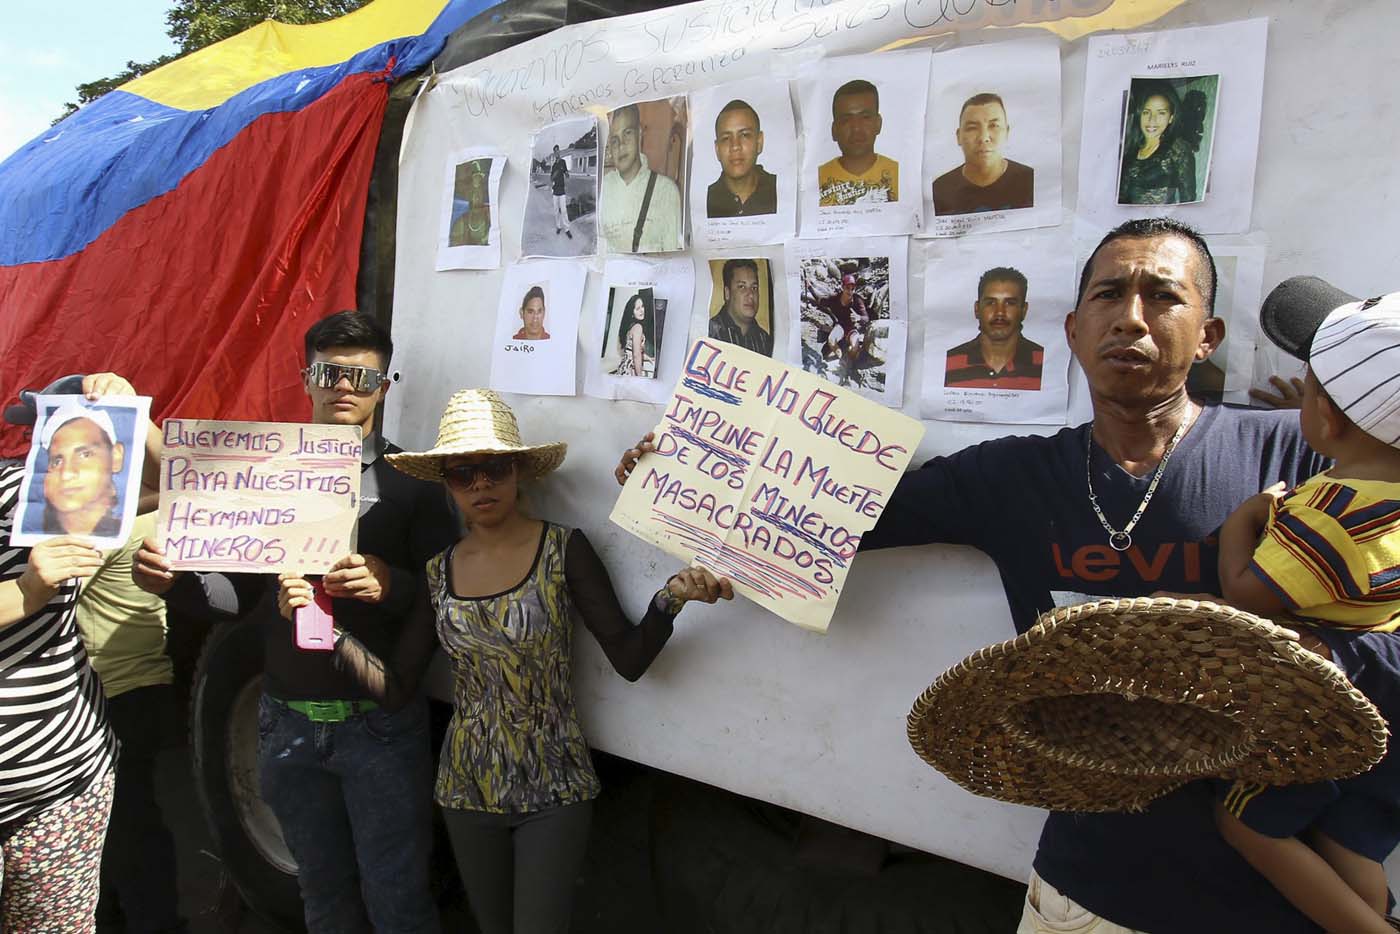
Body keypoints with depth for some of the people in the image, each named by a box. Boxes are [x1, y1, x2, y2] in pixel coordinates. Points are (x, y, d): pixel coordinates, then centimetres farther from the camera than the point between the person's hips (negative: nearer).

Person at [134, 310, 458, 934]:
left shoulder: (408, 480, -4)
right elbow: (241, 592, 9)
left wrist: (389, 584, -29)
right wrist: (173, 582, -9)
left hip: (379, 724, -3)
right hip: (289, 722, 4)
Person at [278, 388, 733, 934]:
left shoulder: (564, 550, -11)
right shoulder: (439, 572, 0)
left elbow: (629, 659, -15)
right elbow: (395, 688, -1)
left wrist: (671, 598, -32)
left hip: (551, 787, -4)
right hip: (469, 786, 4)